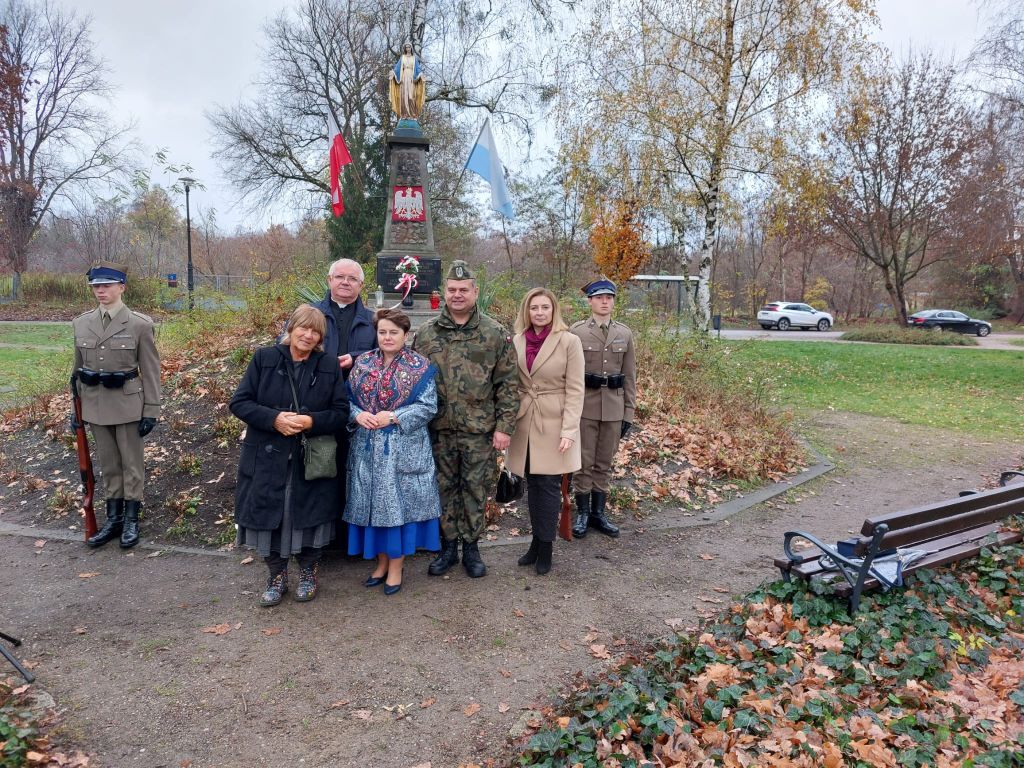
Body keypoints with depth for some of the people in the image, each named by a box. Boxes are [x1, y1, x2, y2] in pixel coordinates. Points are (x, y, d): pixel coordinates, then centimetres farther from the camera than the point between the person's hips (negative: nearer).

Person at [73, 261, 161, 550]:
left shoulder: (140, 324, -9)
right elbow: (78, 369, 12)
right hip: (95, 405, 4)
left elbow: (150, 371, -8)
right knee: (108, 464, 14)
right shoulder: (81, 323, 4)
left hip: (127, 404, -4)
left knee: (131, 463, 7)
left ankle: (131, 520, 19)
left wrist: (151, 411, -9)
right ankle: (114, 519, 25)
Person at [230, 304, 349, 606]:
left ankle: (308, 573, 32)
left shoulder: (330, 365, 1)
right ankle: (276, 576, 29)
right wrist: (274, 419, -18)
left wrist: (311, 421, -18)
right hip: (267, 460, 0)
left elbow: (341, 412, 0)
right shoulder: (264, 358, -1)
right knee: (269, 517, 7)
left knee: (308, 518, 8)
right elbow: (239, 402, -3)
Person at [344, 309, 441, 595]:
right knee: (373, 503, 10)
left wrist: (393, 417, -17)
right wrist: (357, 415, -11)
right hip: (368, 448, 4)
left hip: (403, 449, -4)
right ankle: (381, 561, 27)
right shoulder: (362, 363, 8)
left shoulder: (420, 367, -4)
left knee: (399, 502, 1)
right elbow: (348, 399, 10)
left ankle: (396, 566, 16)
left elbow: (427, 406, -9)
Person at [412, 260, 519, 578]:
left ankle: (471, 547, 25)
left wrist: (504, 426, -6)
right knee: (444, 488, 12)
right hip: (439, 429, 2)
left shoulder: (496, 334, -2)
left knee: (476, 489, 8)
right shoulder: (426, 333, 4)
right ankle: (448, 546, 27)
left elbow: (507, 384, -2)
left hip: (480, 431, -2)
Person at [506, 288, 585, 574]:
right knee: (532, 485, 11)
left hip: (554, 424, -4)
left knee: (548, 485, -1)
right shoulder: (517, 341, 6)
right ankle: (537, 540, 24)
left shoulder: (569, 341, -6)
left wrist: (569, 430, -14)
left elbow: (575, 390, -8)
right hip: (525, 424, 4)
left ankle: (545, 547, 12)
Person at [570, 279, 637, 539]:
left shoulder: (625, 334, 6)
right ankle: (582, 513, 16)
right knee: (584, 462, 4)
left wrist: (629, 412, 5)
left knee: (605, 463, 11)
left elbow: (630, 377, 8)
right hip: (585, 405, -3)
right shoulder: (576, 331, -3)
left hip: (614, 408, 3)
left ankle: (599, 513, 21)